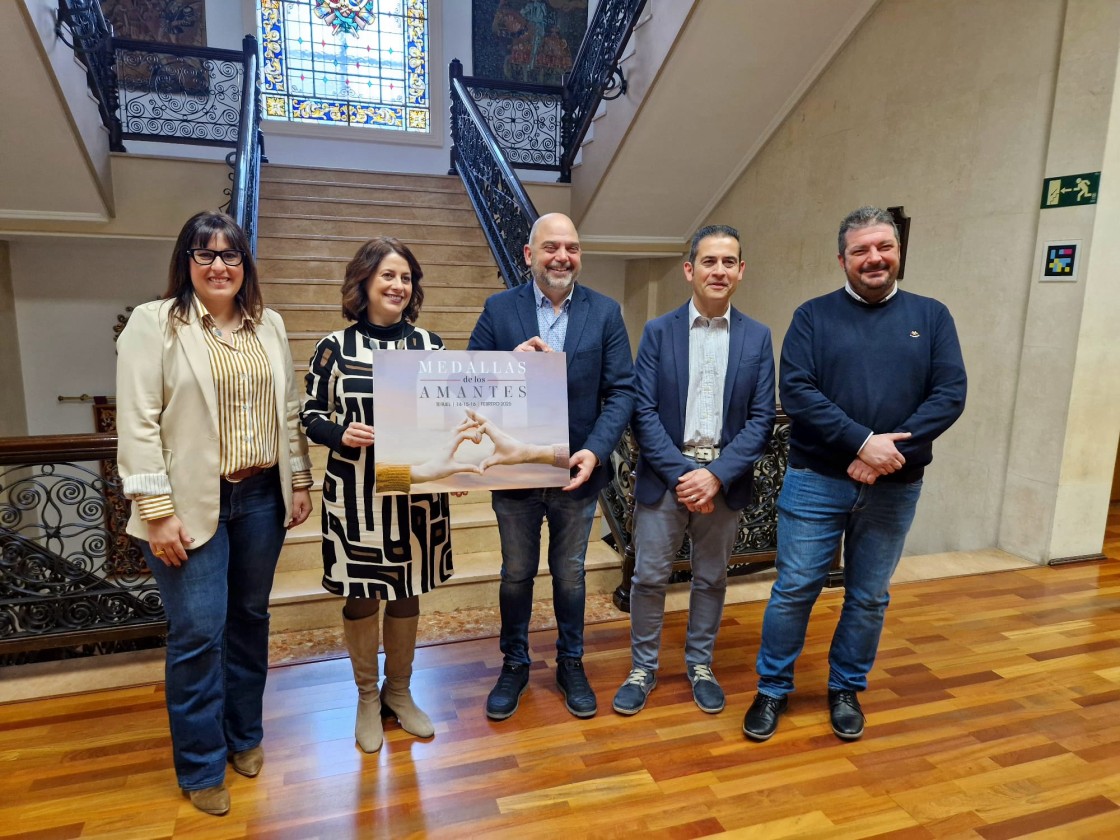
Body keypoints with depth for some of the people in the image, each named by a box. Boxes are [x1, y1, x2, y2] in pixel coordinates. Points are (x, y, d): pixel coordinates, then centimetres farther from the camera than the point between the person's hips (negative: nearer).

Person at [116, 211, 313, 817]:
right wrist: (157, 511, -14)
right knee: (198, 633, 1)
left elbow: (289, 411, 12)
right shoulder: (153, 323, -5)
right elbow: (137, 423, -10)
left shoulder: (269, 326, 9)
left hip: (261, 497, 5)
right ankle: (202, 767, 21)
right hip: (192, 502, -4)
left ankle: (245, 735, 35)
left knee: (250, 618, 15)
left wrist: (300, 481, 9)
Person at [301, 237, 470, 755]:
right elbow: (311, 417, 1)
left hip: (416, 492, 2)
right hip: (355, 494, -2)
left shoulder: (429, 344, 3)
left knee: (407, 594, 14)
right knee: (361, 596, 10)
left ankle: (399, 692, 35)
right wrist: (340, 433, -18)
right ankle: (367, 698, 32)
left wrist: (451, 459, -11)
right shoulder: (335, 347, -3)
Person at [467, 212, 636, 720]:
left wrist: (595, 451, -19)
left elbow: (621, 391, -6)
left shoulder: (605, 313, -2)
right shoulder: (499, 309, -3)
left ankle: (571, 665, 38)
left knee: (570, 575, 17)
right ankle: (514, 665, 37)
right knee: (516, 574, 17)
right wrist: (512, 360, -25)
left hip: (577, 471, 0)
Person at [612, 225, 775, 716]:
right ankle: (643, 668, 27)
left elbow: (761, 420, -2)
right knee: (649, 578, 7)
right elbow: (644, 412, -6)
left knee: (711, 579, 15)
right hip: (664, 476, -1)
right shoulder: (658, 332, -1)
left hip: (725, 480, 1)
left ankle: (700, 665, 35)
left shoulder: (757, 338, 2)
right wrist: (681, 473, -14)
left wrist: (716, 475, -14)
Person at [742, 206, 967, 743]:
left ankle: (847, 689, 34)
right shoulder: (813, 316, 0)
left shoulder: (931, 316, 5)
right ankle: (773, 689, 23)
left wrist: (890, 454, -17)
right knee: (795, 589, 5)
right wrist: (863, 442, -21)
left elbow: (950, 395, -4)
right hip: (815, 480, -2)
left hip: (895, 487, 2)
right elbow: (796, 392, -11)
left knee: (869, 597, 14)